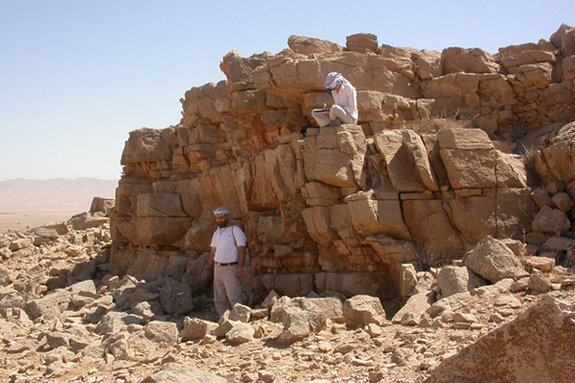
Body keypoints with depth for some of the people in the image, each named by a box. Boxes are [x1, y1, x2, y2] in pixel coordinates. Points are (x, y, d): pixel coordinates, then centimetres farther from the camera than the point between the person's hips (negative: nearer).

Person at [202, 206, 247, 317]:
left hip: (231, 269, -7)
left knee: (234, 299, -11)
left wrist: (240, 268, -20)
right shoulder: (216, 233, 17)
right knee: (219, 301, 7)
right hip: (217, 268, 7)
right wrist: (208, 270, 14)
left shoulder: (235, 231, -4)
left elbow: (242, 249, -10)